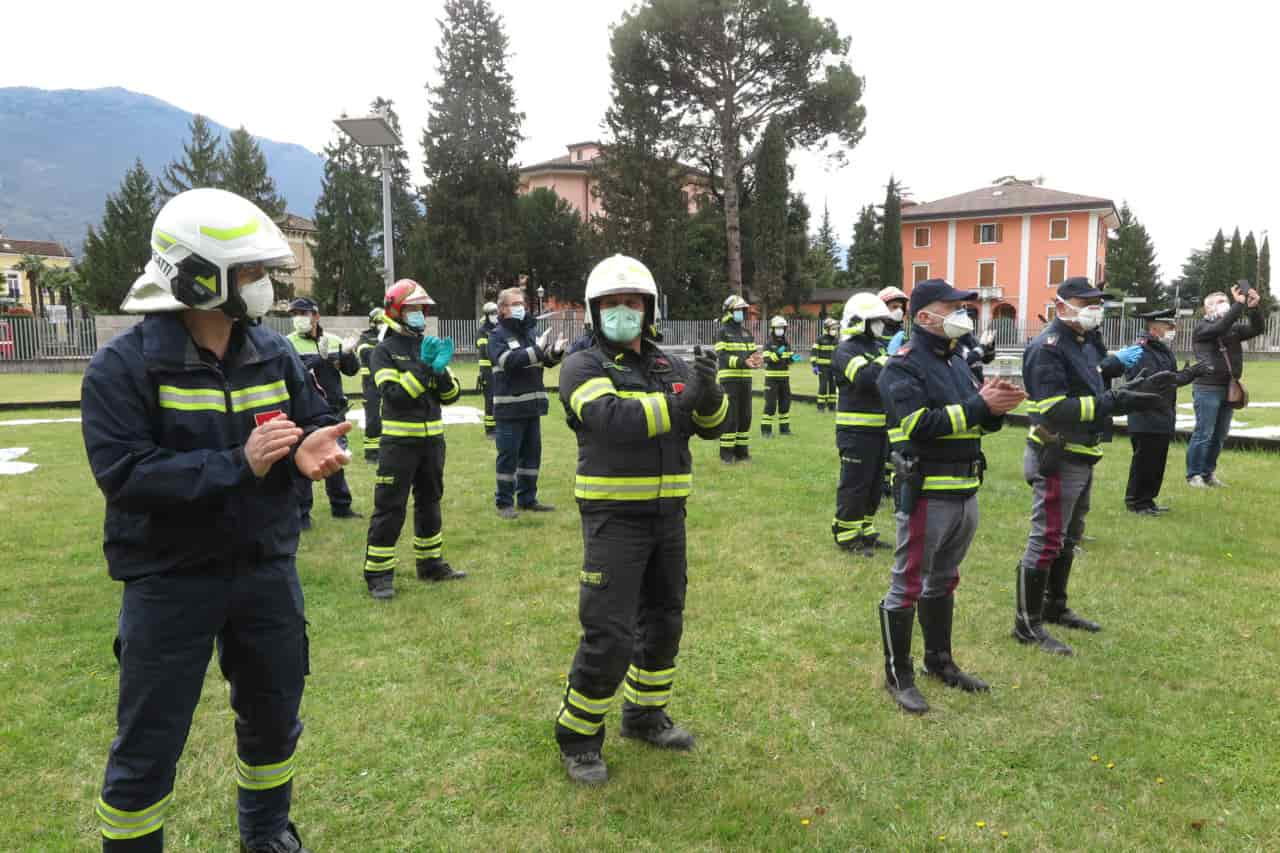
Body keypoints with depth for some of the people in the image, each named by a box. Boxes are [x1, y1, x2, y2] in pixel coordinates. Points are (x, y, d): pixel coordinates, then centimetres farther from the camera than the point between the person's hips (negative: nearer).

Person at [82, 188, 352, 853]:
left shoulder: (273, 354, 0)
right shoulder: (124, 366, -15)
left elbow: (317, 422, 6)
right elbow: (123, 472, -23)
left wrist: (313, 448, -19)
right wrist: (238, 464, -30)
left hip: (266, 571, 5)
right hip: (170, 581, -5)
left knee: (273, 716, 21)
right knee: (148, 746, 9)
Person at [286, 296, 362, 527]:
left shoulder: (333, 341, 6)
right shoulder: (289, 343, -6)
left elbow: (352, 370, 4)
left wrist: (347, 354, -15)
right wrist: (320, 359, -29)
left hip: (334, 410, 4)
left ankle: (341, 506, 28)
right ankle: (301, 513, 11)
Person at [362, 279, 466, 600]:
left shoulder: (431, 347, 10)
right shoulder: (385, 352, -5)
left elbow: (452, 395, 3)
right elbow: (394, 394, -20)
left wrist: (441, 370, -15)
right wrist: (423, 368, -24)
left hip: (432, 438, 6)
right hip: (399, 441, -6)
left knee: (430, 502, 16)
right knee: (389, 508, -4)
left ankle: (431, 563, 29)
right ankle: (378, 574, 4)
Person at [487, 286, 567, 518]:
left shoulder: (530, 331, 12)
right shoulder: (497, 335, -5)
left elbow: (546, 360, 11)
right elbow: (509, 361, -22)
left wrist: (555, 351, -11)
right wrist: (537, 349, -27)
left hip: (533, 404, 6)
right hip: (509, 407, -6)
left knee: (532, 453, 12)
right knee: (508, 456, 0)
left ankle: (528, 499, 24)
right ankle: (504, 503, 10)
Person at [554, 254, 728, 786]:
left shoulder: (668, 367, 10)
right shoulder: (583, 367, -7)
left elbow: (711, 425, 2)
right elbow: (614, 418, -26)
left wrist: (709, 392, -19)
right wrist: (679, 399, -27)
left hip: (667, 515, 7)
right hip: (613, 517, -6)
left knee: (664, 622, 17)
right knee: (609, 636, -7)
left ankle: (644, 716, 37)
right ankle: (577, 739, 14)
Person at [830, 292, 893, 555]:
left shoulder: (878, 347, 14)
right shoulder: (846, 351, -13)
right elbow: (865, 378, -30)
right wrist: (890, 358, -24)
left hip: (879, 428, 9)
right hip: (857, 431, -9)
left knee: (875, 484, 16)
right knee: (854, 485, -2)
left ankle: (865, 531, 28)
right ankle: (846, 535, 9)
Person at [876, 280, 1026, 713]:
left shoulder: (956, 361, 16)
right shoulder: (903, 367, -12)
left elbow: (975, 421, 15)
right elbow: (920, 424, -24)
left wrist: (996, 408, -7)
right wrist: (978, 405, -22)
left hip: (965, 492, 9)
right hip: (926, 494, -9)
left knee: (943, 582, 20)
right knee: (907, 586, 1)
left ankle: (939, 660, 35)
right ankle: (898, 676, 13)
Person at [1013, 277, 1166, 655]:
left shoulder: (1084, 345, 14)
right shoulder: (1048, 348, -18)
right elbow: (1056, 410, -27)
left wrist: (1137, 390, 8)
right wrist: (1117, 401, -31)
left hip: (1081, 458, 10)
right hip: (1057, 459, -10)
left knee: (1069, 537, 21)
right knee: (1047, 539, -5)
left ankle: (1055, 607, 37)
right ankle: (1028, 624, 4)